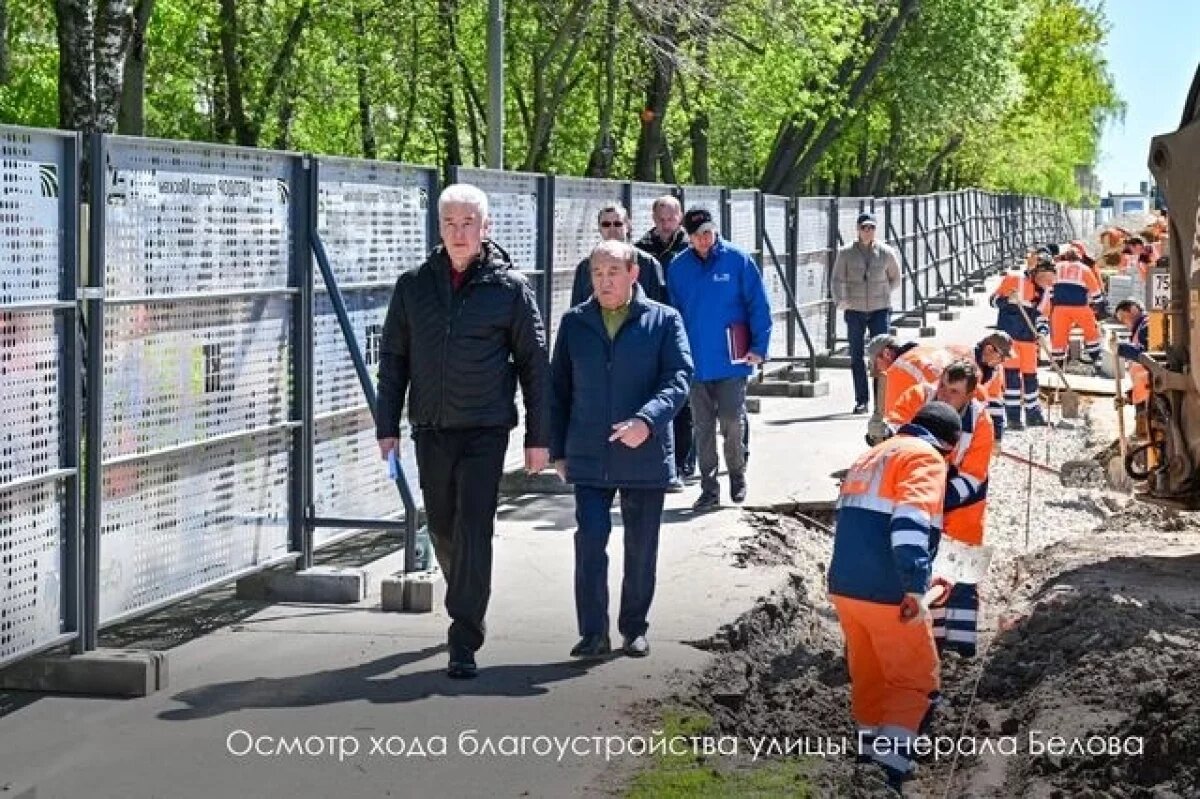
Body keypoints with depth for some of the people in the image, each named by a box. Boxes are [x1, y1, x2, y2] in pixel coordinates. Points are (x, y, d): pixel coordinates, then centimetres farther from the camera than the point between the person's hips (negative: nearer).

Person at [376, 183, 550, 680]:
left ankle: (464, 644, -7)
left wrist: (538, 437, -1)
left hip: (485, 429, -4)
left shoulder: (509, 286, -2)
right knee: (442, 529, 14)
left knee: (473, 532, -10)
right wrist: (387, 426, 4)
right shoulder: (413, 285, 6)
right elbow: (393, 358, 11)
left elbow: (534, 364, 1)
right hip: (430, 429, 4)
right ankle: (466, 610, 38)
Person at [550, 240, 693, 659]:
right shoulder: (574, 323, 7)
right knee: (590, 541, -8)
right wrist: (559, 450, 7)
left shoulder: (664, 321, 0)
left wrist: (647, 420, -25)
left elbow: (678, 378, -9)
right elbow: (559, 389, 11)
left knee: (641, 548, 9)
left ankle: (635, 629, 23)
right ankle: (593, 632, 0)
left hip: (646, 456, -1)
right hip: (589, 458, 1)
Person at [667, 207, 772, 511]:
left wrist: (759, 347, -8)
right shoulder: (678, 267, 4)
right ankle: (709, 488, 14)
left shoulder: (738, 261, -4)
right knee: (703, 428, 7)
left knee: (732, 423, -2)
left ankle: (737, 477, 21)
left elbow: (759, 305, -3)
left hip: (732, 361, -3)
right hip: (695, 361, 3)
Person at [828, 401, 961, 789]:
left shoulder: (871, 456, 22)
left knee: (868, 674, 21)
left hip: (844, 586, 8)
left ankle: (869, 752, 30)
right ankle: (891, 760, -10)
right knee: (917, 680, 2)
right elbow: (912, 520, -23)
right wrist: (916, 587, -27)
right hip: (888, 594, -8)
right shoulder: (925, 456, -6)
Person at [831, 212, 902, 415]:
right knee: (856, 357, 4)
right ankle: (861, 400, 11)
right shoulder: (846, 253, 0)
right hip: (855, 311, 1)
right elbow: (836, 280, -4)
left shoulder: (886, 252, 2)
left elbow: (895, 279, 17)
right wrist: (840, 301, -18)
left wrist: (882, 294, 12)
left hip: (880, 310, -1)